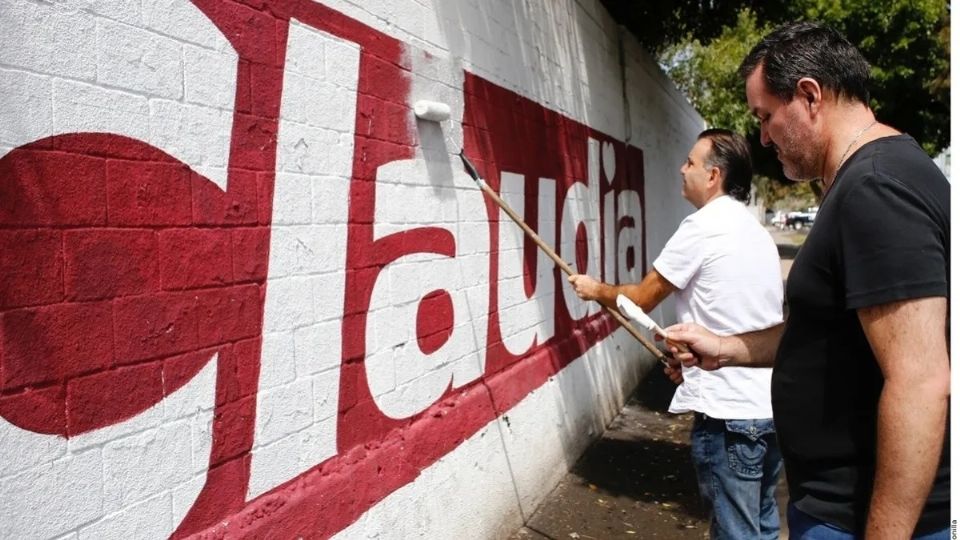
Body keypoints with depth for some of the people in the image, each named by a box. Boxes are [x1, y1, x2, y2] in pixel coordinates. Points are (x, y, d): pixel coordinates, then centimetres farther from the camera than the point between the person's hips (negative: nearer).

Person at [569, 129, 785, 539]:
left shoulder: (702, 226, -12)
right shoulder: (756, 232, 15)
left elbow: (641, 299, -5)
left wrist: (595, 289, 11)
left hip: (729, 411, -9)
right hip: (771, 404, 9)